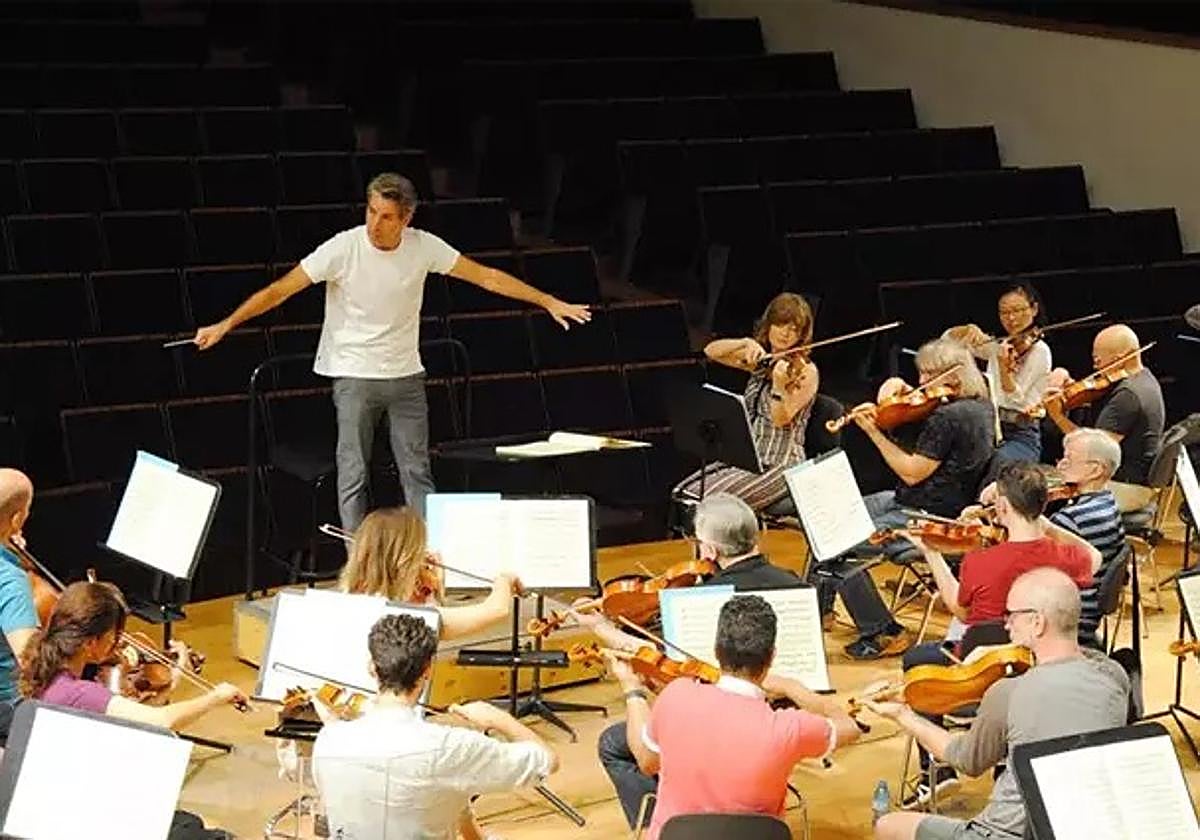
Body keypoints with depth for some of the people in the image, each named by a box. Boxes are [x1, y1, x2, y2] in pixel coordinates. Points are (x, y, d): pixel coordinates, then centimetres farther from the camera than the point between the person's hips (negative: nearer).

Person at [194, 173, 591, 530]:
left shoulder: (424, 246, -7)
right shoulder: (343, 248, -15)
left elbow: (487, 276, 2)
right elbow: (281, 289, -14)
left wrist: (550, 302, 3)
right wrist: (225, 325, -21)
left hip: (406, 375, 3)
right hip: (354, 376, -3)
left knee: (418, 473, 5)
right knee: (353, 476, -2)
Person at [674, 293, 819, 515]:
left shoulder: (805, 371, -5)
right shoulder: (760, 361, 13)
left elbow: (781, 419, -17)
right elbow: (711, 351, 3)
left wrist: (779, 385, -34)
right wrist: (746, 343, -12)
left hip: (782, 466, -6)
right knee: (686, 492, -13)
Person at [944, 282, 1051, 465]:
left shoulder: (1039, 350, -3)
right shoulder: (997, 345, 15)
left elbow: (1015, 399, -12)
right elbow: (947, 339, 10)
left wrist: (1003, 365, -28)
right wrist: (969, 329, -9)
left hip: (1022, 438, -5)